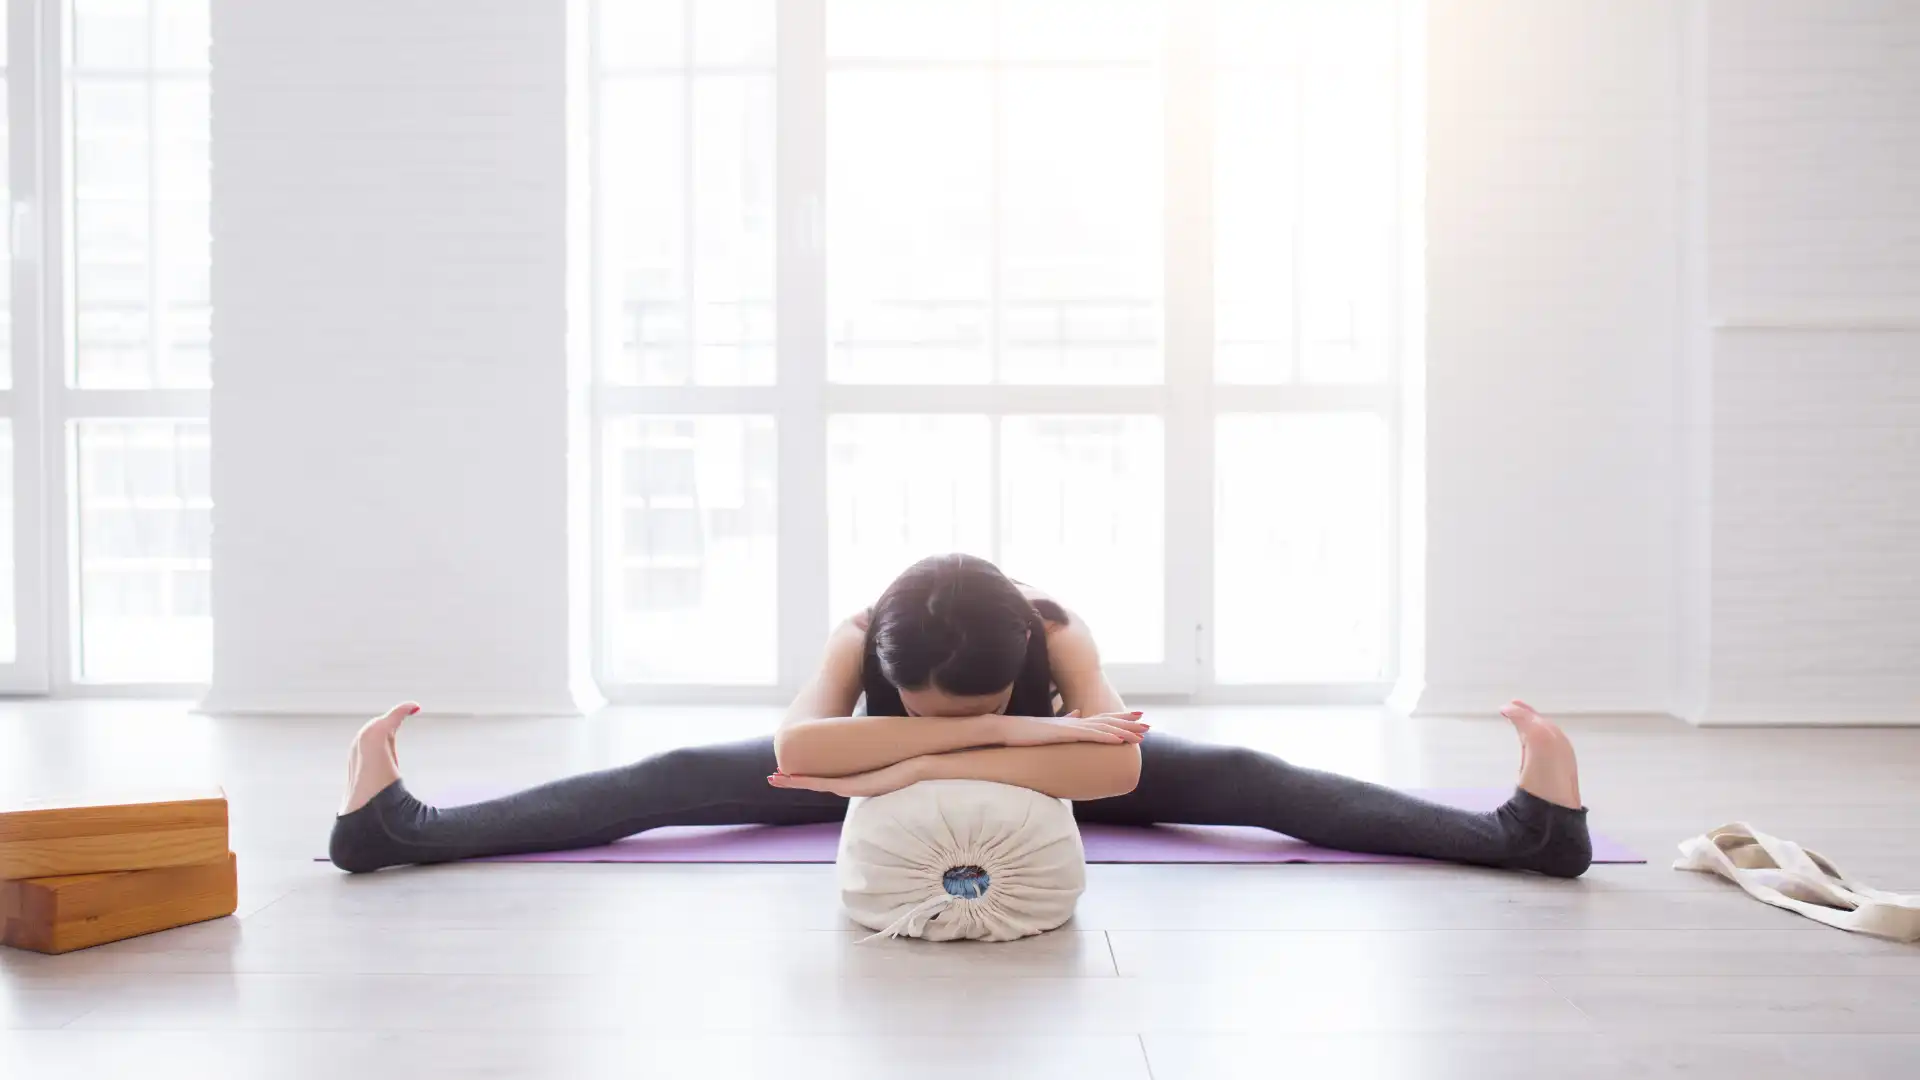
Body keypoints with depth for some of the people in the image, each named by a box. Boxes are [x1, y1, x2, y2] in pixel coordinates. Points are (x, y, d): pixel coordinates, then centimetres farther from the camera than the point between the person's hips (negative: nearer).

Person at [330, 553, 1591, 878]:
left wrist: (939, 762, -63)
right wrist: (997, 732, -66)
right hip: (896, 774, 0)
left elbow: (1118, 765, -58)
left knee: (1241, 779, -20)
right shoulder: (859, 638, -40)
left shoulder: (1060, 635, -41)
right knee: (677, 778, -16)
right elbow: (798, 746, -60)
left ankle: (1523, 829, -22)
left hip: (1042, 757, 0)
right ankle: (404, 826, -11)